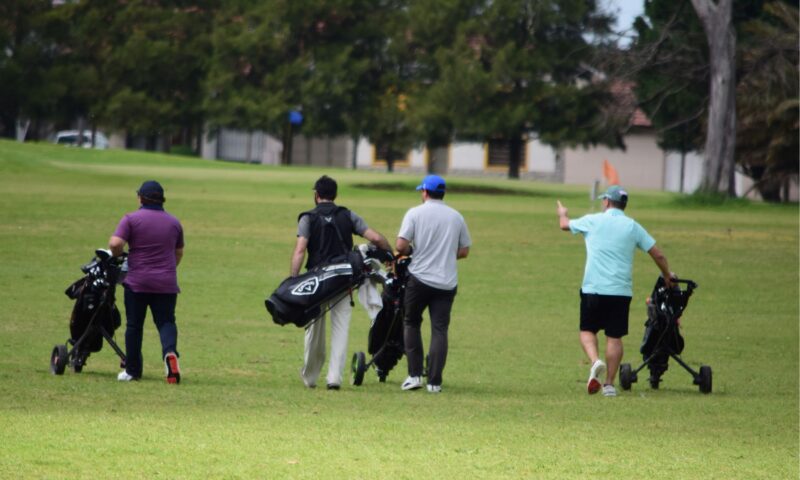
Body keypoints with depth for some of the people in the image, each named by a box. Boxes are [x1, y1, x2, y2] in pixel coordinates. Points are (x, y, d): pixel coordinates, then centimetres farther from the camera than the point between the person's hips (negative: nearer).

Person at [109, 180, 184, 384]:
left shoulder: (131, 219, -5)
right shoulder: (174, 222, 10)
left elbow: (115, 244, -16)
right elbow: (179, 252, 21)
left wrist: (117, 255, 6)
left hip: (137, 282, -2)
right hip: (166, 283, 2)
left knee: (134, 325, 8)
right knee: (166, 322, 4)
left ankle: (132, 370, 14)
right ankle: (170, 351, -27)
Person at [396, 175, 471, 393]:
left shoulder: (415, 213, -4)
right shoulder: (456, 217, 7)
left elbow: (401, 245, -11)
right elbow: (464, 251, 10)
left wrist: (406, 252, 10)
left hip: (419, 278, -2)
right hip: (447, 282, 2)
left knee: (411, 322, 15)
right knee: (439, 329, 3)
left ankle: (415, 375, 8)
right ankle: (434, 381, -3)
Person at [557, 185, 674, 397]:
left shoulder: (592, 221, 3)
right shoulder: (633, 226, 5)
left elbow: (565, 225, 23)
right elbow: (658, 255, 5)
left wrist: (562, 213, 46)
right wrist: (667, 276, 23)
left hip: (593, 289, -1)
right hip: (621, 291, 1)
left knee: (587, 330, 11)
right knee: (614, 337, 7)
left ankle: (595, 361, -17)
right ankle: (609, 384, 5)